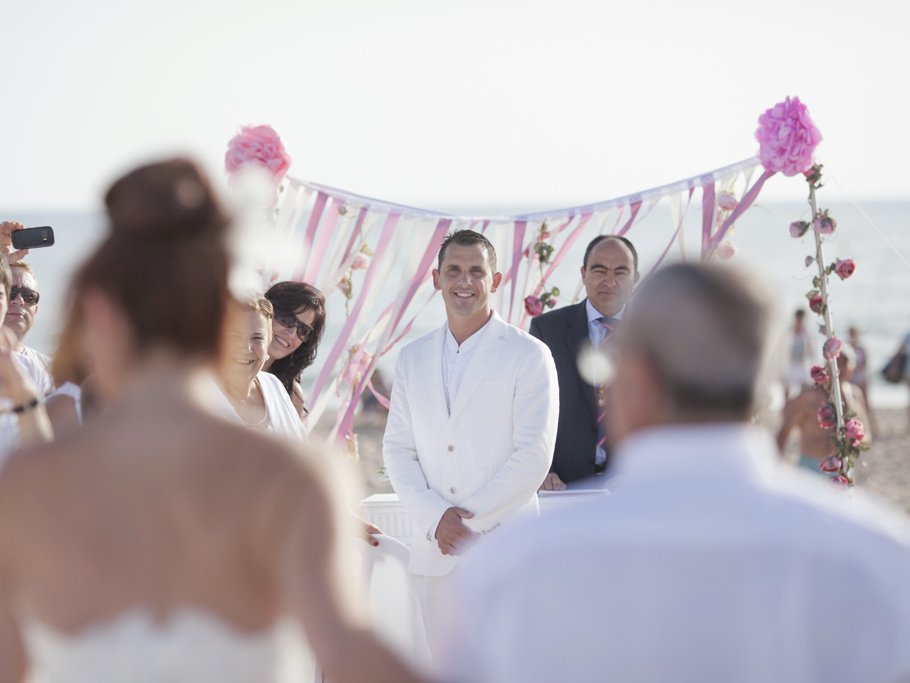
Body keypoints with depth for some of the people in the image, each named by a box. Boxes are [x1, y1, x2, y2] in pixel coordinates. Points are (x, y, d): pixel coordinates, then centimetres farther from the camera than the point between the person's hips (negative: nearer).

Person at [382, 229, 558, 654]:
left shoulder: (529, 357, -1)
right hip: (434, 551, 4)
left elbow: (533, 455, -7)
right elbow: (397, 449, 9)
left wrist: (470, 520, -11)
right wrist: (436, 519, -7)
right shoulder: (413, 359, 13)